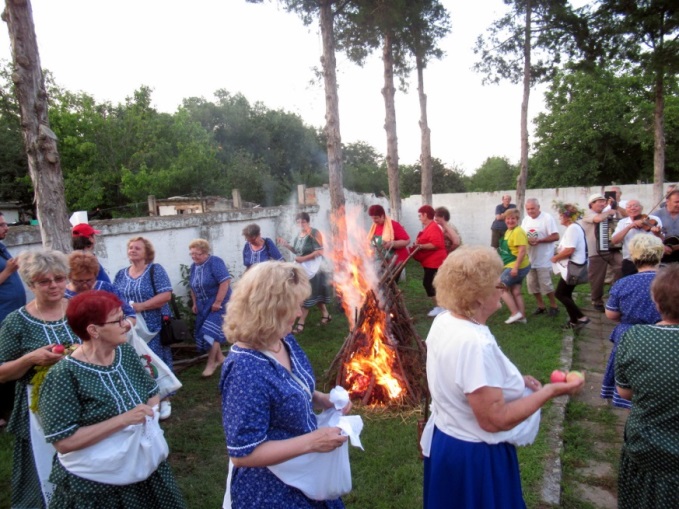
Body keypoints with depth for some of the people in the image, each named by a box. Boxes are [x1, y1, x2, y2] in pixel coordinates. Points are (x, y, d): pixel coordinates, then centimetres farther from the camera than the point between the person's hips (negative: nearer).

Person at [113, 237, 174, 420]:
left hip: (153, 327, -4)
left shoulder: (155, 269, -5)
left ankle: (164, 399, 14)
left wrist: (141, 306, -20)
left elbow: (166, 295, -14)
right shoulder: (121, 274, 11)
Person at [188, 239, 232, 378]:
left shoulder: (215, 262, -17)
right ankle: (219, 357, 27)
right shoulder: (193, 266, 7)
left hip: (218, 303, -8)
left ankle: (211, 362, 1)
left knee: (211, 331, -13)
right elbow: (193, 287, 18)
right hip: (203, 305, 8)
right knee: (204, 332, 10)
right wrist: (195, 303, 13)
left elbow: (225, 282, -25)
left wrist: (218, 302, -25)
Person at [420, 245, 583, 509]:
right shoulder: (476, 343, -32)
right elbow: (494, 420, -28)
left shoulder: (444, 322, -4)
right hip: (474, 456, -8)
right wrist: (550, 391, -20)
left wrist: (513, 380, 5)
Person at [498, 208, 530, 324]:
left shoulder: (518, 232, -19)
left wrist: (516, 267, -25)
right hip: (513, 266, 10)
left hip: (517, 267, -10)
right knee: (516, 292, 13)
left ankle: (515, 313, 2)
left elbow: (523, 251, -24)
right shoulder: (508, 231, 11)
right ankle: (522, 316, 20)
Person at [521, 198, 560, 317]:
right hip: (530, 258, 7)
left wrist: (538, 241, -22)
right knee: (532, 284, 10)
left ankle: (553, 306, 16)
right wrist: (526, 240, -10)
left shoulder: (547, 218, -13)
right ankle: (541, 306, 24)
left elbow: (555, 237, -16)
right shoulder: (526, 219, 7)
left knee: (546, 284, -3)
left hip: (544, 259, -6)